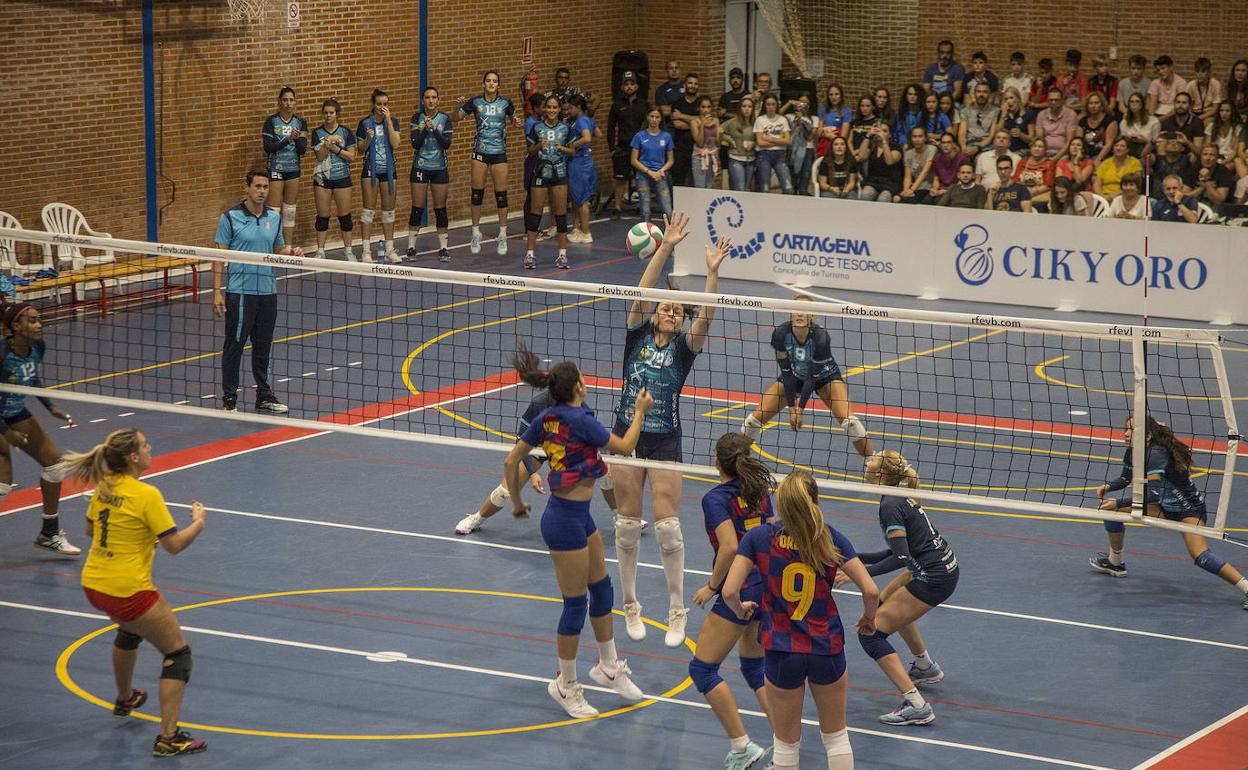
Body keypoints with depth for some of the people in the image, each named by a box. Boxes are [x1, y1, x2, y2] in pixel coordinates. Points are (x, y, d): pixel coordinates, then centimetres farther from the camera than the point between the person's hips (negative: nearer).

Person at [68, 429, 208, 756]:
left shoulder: (103, 487, 3)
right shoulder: (147, 495, -19)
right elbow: (175, 545, -18)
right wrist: (198, 522, -1)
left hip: (93, 585, 8)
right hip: (128, 591, -8)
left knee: (130, 628, 38)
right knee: (177, 653, 3)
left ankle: (124, 699, 58)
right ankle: (168, 738, -6)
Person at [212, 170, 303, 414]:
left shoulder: (274, 218, 9)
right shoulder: (230, 217, -6)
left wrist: (291, 252, -5)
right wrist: (217, 291, -11)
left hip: (267, 291, 5)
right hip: (240, 291, -5)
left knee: (263, 345, 11)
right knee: (234, 345, -1)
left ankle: (264, 395, 21)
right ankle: (229, 398, 6)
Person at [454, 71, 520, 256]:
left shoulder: (505, 103, -1)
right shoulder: (475, 102, -2)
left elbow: (513, 119, 15)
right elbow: (455, 119, 4)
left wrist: (517, 123, -8)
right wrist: (459, 107, -15)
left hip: (499, 153, 0)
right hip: (480, 152, 0)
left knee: (501, 194, 1)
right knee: (477, 193, 2)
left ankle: (502, 235, 11)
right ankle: (476, 234, 14)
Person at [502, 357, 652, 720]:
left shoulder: (546, 419, 2)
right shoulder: (580, 421, -21)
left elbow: (511, 461, 7)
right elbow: (624, 447, -7)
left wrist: (517, 501, 20)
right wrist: (640, 411, 7)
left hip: (578, 516, 9)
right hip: (566, 519, -9)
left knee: (602, 588, 20)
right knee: (576, 603, 3)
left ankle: (608, 666, 35)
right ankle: (566, 685, 15)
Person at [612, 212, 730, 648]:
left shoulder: (685, 346, 1)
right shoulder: (637, 335, 1)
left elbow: (706, 316, -16)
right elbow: (644, 291, -11)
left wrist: (712, 271, -27)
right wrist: (666, 247, -20)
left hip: (665, 441, -1)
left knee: (667, 525, -6)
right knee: (628, 524, 5)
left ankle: (677, 612, 5)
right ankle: (631, 607, 19)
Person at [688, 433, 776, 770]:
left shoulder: (716, 498, -13)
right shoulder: (759, 492, 8)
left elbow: (729, 547, -24)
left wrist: (711, 586, -12)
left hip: (739, 591, -8)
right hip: (767, 585, 8)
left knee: (702, 669, 3)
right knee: (755, 667, 22)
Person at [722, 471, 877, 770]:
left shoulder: (758, 537, -9)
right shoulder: (831, 539, -7)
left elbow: (730, 591, -16)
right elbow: (871, 591, -11)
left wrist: (741, 610, 7)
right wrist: (868, 619, 10)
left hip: (781, 651, -1)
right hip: (827, 649, 1)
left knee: (786, 744, 15)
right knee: (836, 737, 20)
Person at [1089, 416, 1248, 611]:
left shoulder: (1156, 453, -30)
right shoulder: (1132, 452, -5)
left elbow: (1151, 494, -39)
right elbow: (1126, 479, 14)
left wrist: (1118, 503, -38)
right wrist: (1108, 487, -6)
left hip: (1190, 509, -9)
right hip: (1165, 508, 9)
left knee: (1199, 556, -30)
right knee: (1111, 510, 4)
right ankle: (1115, 562, 24)